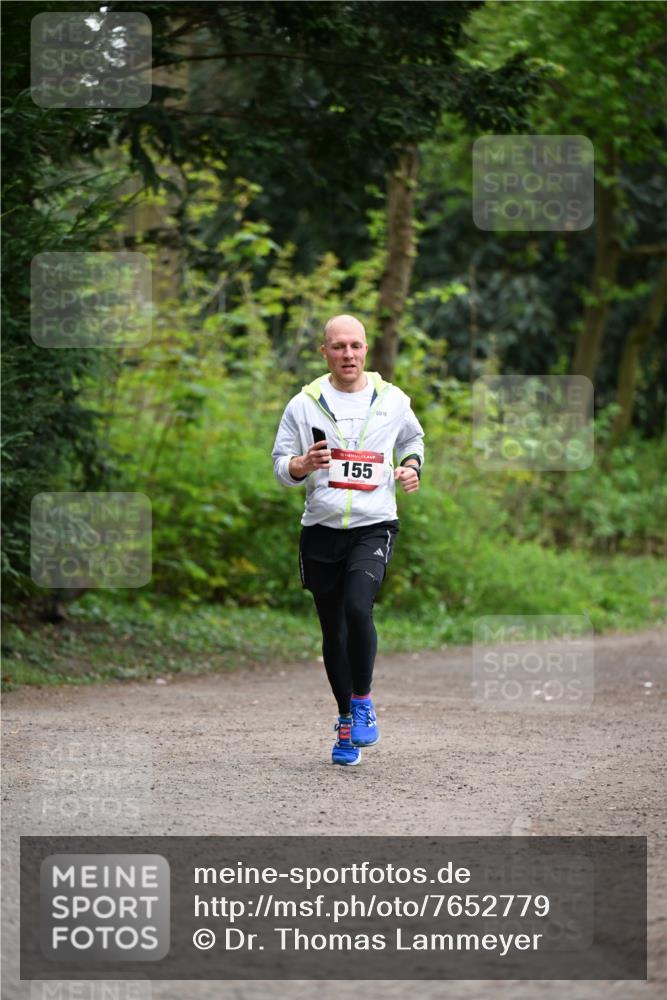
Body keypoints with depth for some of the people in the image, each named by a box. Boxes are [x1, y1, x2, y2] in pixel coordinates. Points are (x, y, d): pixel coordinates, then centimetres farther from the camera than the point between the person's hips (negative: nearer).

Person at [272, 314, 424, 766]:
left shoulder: (392, 400, 4)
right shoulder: (304, 404, 3)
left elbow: (413, 438, 24)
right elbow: (280, 463, 6)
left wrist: (411, 466, 3)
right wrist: (302, 465, -16)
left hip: (374, 527, -2)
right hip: (321, 529, 2)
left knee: (358, 608, -25)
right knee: (333, 630, 8)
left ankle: (362, 701, -6)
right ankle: (347, 720, 24)